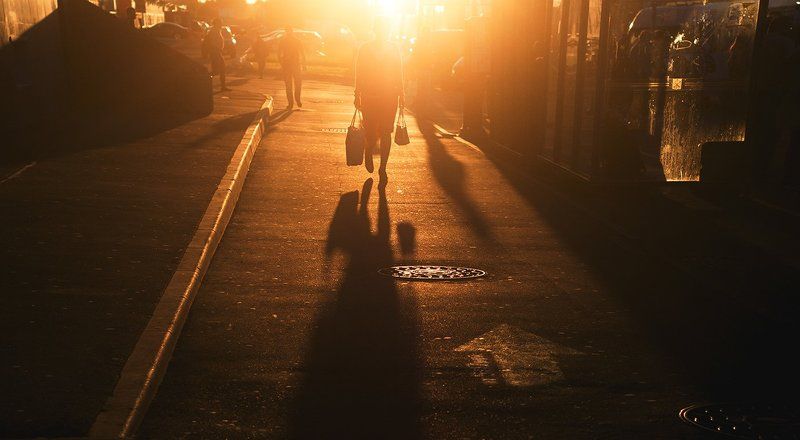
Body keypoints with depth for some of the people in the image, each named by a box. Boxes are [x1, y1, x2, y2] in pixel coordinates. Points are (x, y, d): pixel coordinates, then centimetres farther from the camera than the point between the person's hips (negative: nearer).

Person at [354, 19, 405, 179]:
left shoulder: (394, 49, 6)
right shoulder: (365, 49, 1)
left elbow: (399, 74, 10)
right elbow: (359, 74, 3)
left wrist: (401, 94, 7)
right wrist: (358, 95, 0)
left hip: (390, 97, 2)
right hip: (369, 97, -1)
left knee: (386, 133, -1)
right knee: (371, 132, -1)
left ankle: (382, 168, 7)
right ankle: (368, 154, 31)